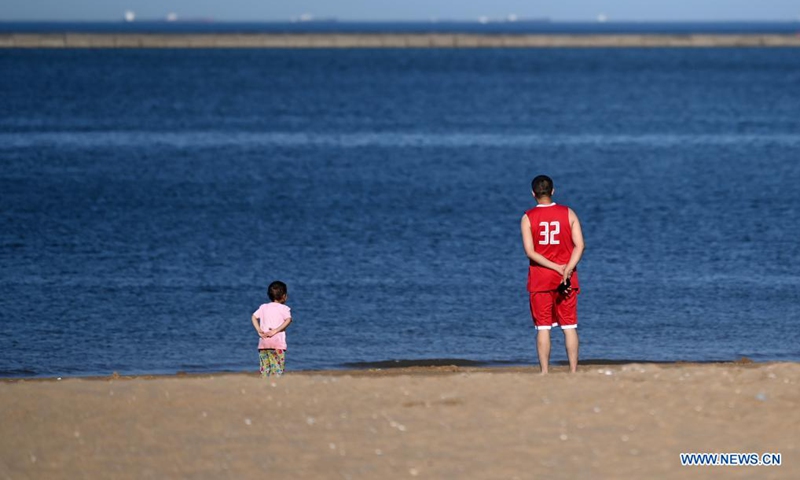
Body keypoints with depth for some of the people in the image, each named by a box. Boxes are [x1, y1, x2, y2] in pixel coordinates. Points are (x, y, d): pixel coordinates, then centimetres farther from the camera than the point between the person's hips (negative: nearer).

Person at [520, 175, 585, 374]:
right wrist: (567, 270, -14)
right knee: (570, 326, 5)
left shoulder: (528, 218, -3)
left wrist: (557, 268, -12)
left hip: (540, 279, -1)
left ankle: (544, 373, -1)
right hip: (567, 278, 1)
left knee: (543, 327, 2)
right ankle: (573, 371, 3)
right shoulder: (568, 213, 1)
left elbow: (530, 251, -11)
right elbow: (579, 245, -7)